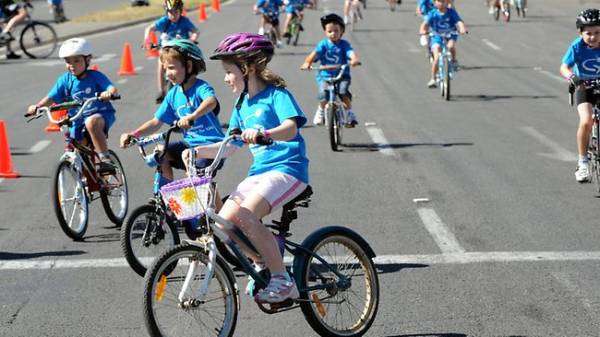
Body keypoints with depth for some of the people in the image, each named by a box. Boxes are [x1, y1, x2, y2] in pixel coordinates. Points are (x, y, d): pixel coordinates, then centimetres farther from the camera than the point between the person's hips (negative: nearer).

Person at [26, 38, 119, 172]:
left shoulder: (95, 76, -8)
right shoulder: (65, 80, 1)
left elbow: (112, 88, -21)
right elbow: (51, 97, -1)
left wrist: (109, 92, -45)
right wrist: (37, 106, -19)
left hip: (101, 114, -5)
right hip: (78, 119, 5)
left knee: (91, 122, -39)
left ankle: (105, 159, -34)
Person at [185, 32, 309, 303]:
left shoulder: (276, 94, -6)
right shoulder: (242, 106, 17)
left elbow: (291, 128, -23)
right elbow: (230, 146, 20)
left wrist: (262, 133, -42)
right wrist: (198, 152, 7)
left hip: (287, 168, -8)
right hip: (259, 171, 8)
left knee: (246, 217, -27)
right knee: (224, 220, -11)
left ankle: (283, 281, -15)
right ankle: (262, 262, 12)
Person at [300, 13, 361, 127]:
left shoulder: (344, 44, 0)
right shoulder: (323, 44, 0)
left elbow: (351, 53, -19)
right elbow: (314, 54, -15)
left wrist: (355, 60, -43)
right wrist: (307, 63, -36)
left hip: (342, 76, 0)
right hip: (325, 75, 0)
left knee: (344, 92, -27)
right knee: (323, 95, -24)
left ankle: (350, 113, -1)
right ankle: (321, 111, 11)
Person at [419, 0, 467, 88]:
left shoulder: (452, 12, -8)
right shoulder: (433, 14, -8)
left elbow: (459, 22, -20)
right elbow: (425, 23, -20)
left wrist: (462, 29, -42)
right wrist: (423, 30, -42)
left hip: (450, 36, 0)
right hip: (437, 37, 0)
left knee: (451, 46, -35)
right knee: (437, 58, -18)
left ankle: (454, 60, -4)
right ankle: (433, 79, -2)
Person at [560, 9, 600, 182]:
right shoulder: (577, 46, -19)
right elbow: (564, 67, -22)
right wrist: (572, 77, -43)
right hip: (584, 87, -2)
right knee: (586, 122, -22)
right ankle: (583, 162, -7)